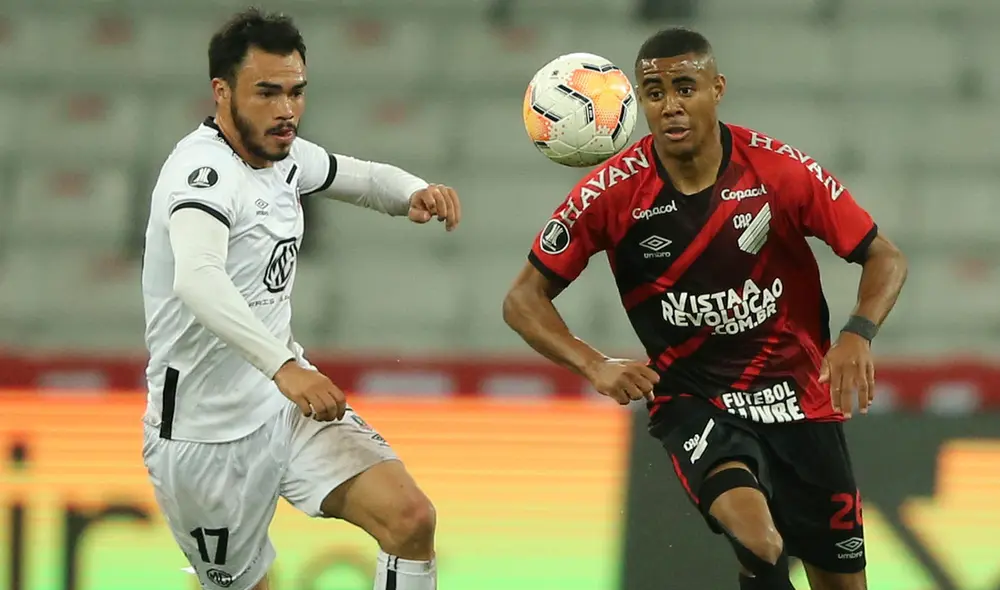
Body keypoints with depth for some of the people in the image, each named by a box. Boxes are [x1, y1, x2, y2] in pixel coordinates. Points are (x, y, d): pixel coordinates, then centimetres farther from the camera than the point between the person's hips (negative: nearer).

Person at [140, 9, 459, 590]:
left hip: (290, 403, 7)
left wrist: (416, 193, -3)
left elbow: (365, 178, 22)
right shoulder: (203, 168, -25)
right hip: (205, 434, -7)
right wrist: (283, 366, -58)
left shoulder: (284, 154, 2)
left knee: (412, 520, -12)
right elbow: (197, 280, -45)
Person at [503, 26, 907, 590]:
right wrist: (595, 365, -22)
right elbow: (524, 299, -5)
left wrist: (858, 335, -24)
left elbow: (886, 258, -3)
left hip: (800, 397, 2)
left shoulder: (783, 171, -12)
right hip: (692, 401, -2)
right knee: (758, 543, -31)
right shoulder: (612, 192, -12)